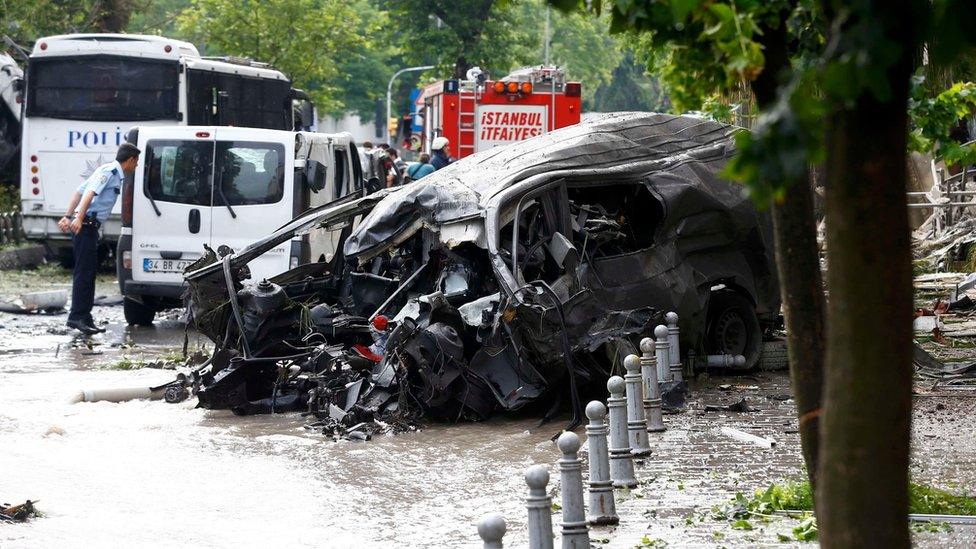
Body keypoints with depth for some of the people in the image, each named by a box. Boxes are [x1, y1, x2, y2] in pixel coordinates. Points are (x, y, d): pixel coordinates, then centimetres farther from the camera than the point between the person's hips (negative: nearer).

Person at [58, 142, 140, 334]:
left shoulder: (115, 174, 20)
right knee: (84, 272, -11)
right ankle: (77, 317, -13)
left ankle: (85, 318, 16)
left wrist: (69, 216, 21)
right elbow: (89, 192, -22)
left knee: (88, 273, 12)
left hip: (88, 227, 10)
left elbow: (80, 192, 23)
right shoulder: (110, 171, -10)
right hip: (86, 226, -10)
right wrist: (79, 219, -32)